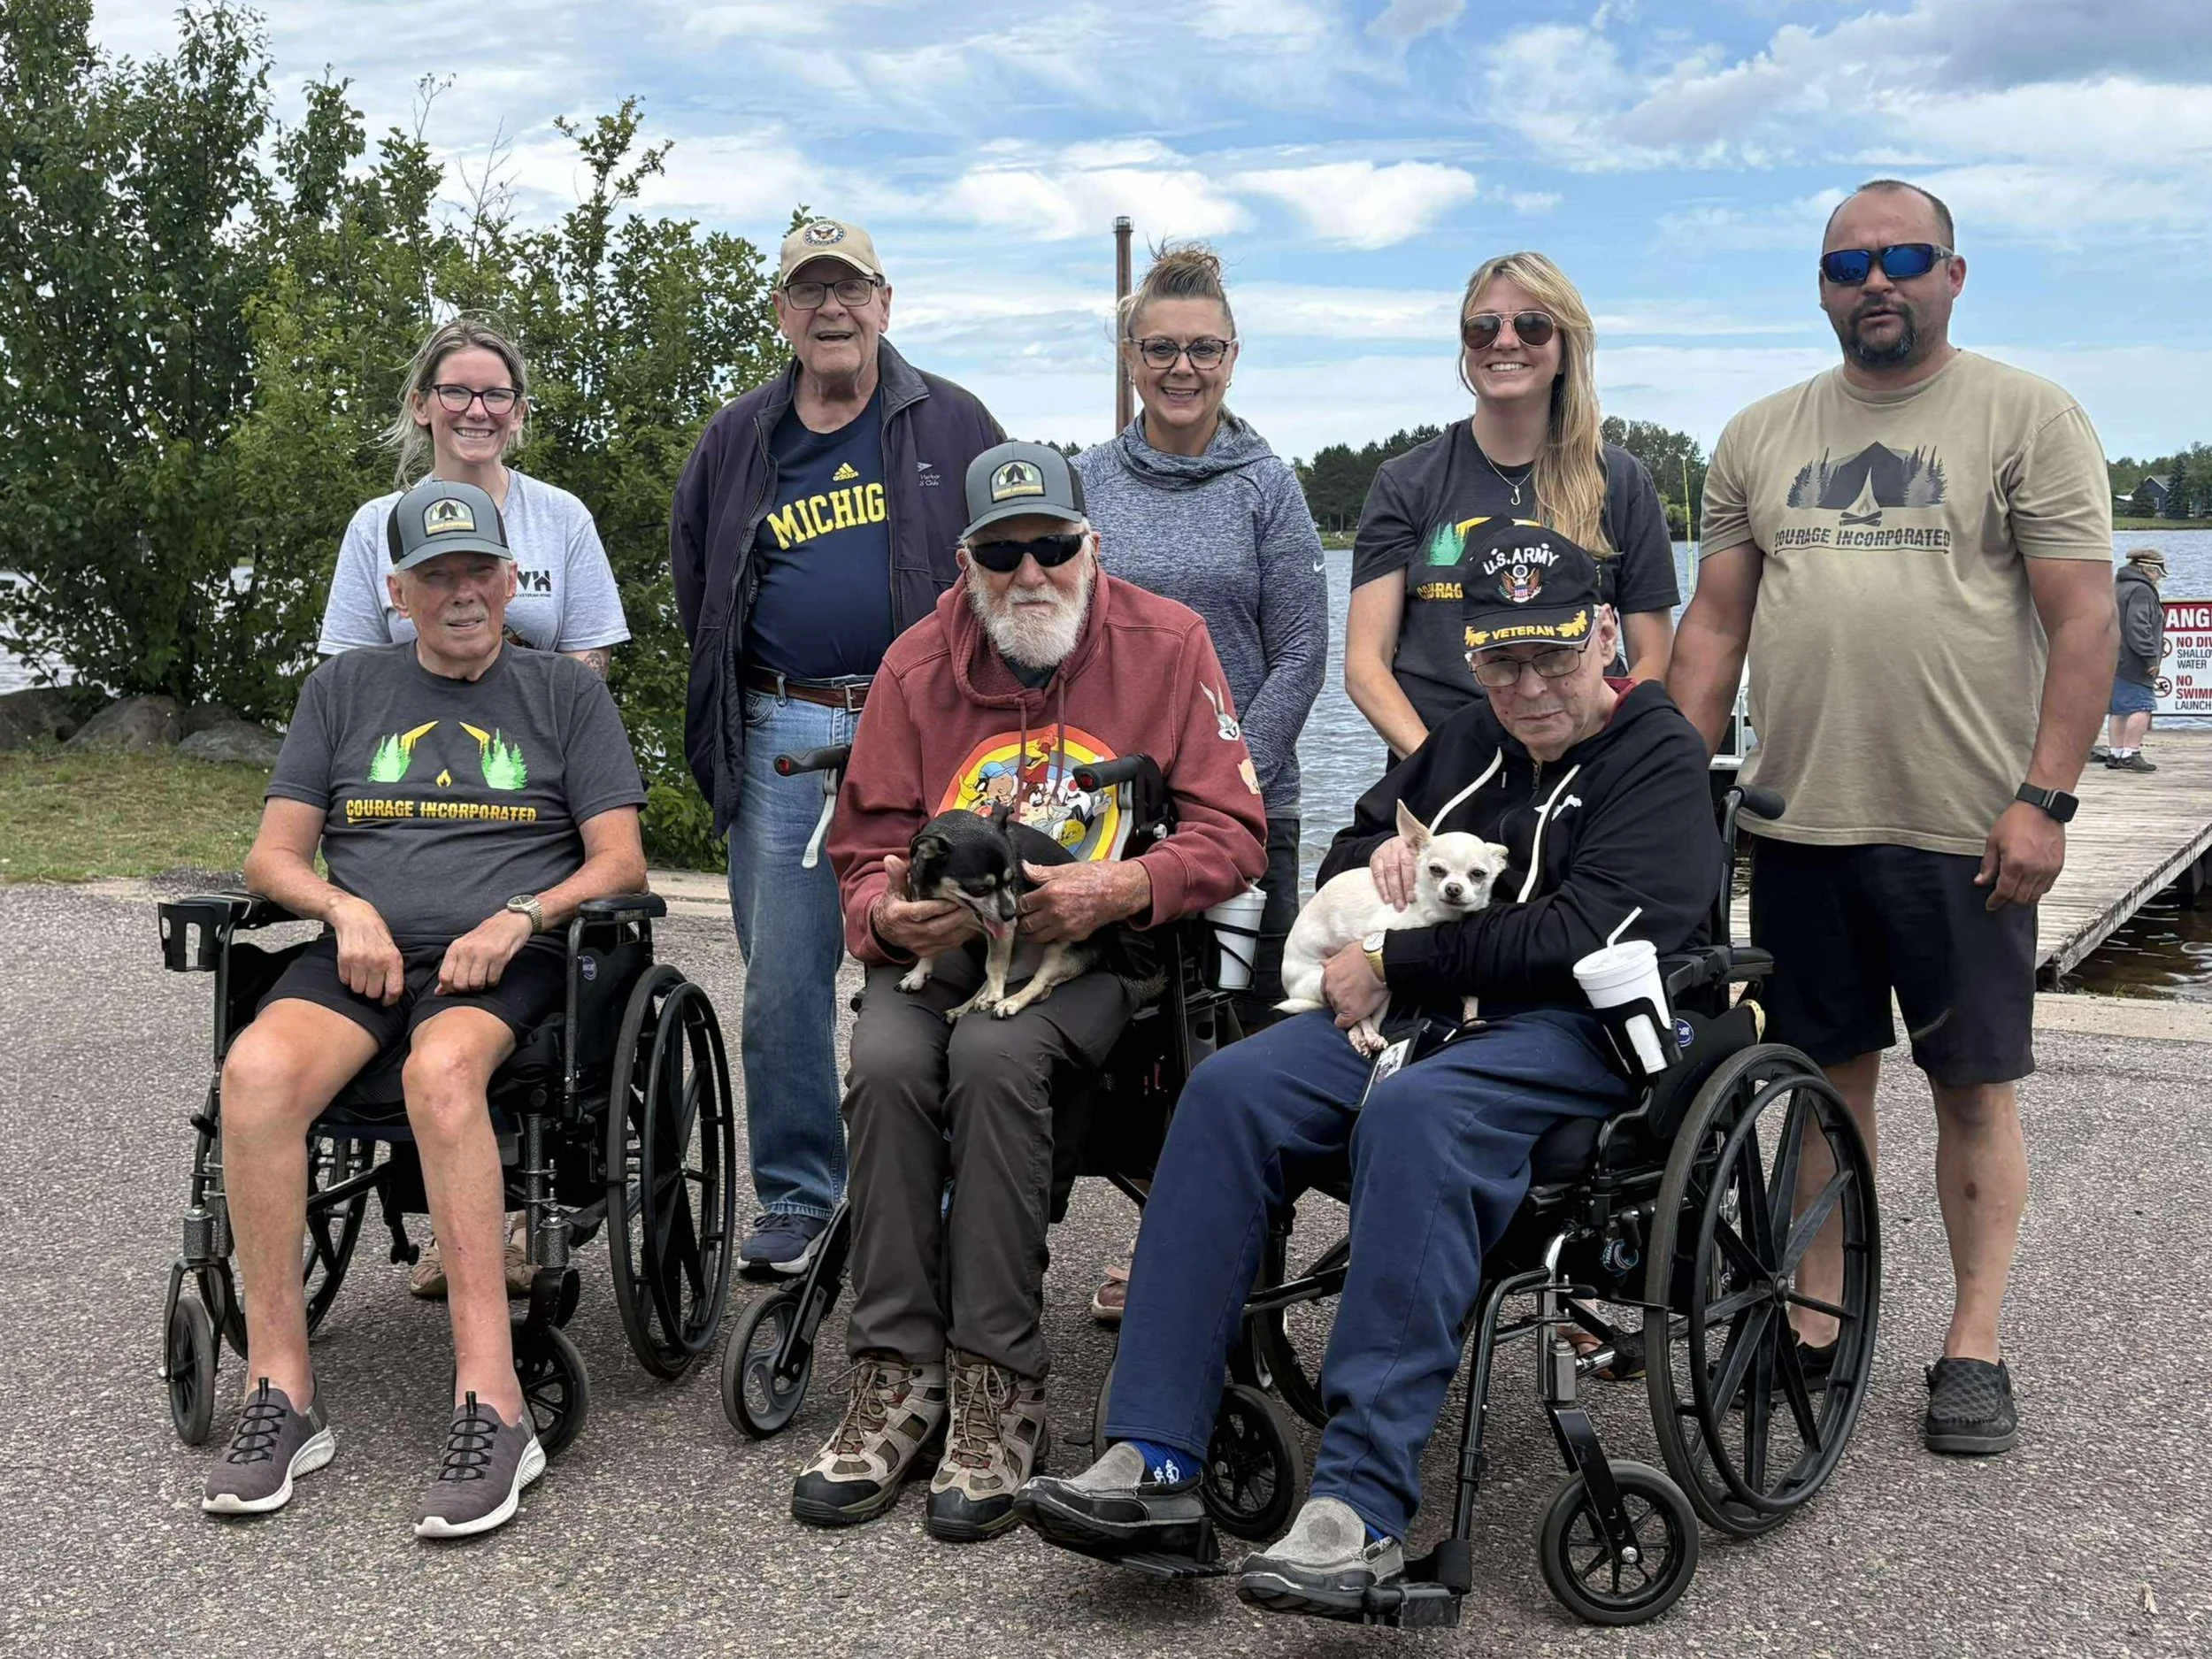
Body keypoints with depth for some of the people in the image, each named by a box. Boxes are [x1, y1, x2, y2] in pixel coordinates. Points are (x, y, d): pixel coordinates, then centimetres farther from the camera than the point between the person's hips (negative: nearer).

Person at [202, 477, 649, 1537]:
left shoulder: (565, 692, 15)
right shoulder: (346, 689, 19)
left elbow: (619, 860, 7)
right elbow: (274, 855, 14)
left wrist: (520, 917, -11)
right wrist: (345, 908, -7)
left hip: (507, 959, -2)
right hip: (364, 951, 3)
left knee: (441, 1068, -37)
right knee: (257, 1068, -31)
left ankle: (492, 1407, -40)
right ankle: (281, 1390, -25)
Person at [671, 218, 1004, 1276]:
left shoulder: (951, 425, 7)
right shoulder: (737, 442, 14)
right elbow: (695, 583, 24)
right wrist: (727, 710, 18)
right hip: (781, 741, 2)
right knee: (783, 978, 2)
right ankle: (796, 1196, 14)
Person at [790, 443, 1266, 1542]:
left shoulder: (1166, 646, 2)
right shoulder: (917, 665, 8)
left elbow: (1230, 835, -1)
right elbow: (864, 850, 10)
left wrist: (1117, 888, -18)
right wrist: (892, 913, -14)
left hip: (1096, 952, -2)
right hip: (942, 946, 3)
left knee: (996, 1054, -34)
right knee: (887, 1063, -30)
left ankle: (997, 1390, -25)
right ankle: (898, 1379, -20)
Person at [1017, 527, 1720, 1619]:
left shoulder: (1659, 759, -1)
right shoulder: (1469, 742, 20)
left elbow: (1581, 937, -15)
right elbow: (1341, 855, 33)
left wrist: (1393, 966, -11)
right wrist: (1380, 852, 7)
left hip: (1581, 1033, -6)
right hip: (1421, 1008, 7)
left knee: (1412, 1112, -38)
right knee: (1230, 1090, -20)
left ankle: (1362, 1507, -39)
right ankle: (1154, 1465, -24)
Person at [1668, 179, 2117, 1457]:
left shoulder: (2028, 417, -1)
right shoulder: (1760, 437, 12)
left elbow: (2083, 619, -6)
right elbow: (1716, 623, 13)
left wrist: (2044, 798, -14)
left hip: (1967, 831, -4)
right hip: (1799, 821, 4)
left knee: (1977, 1087, 4)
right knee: (1826, 1075, 11)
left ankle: (1976, 1347, 14)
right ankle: (1816, 1324, 21)